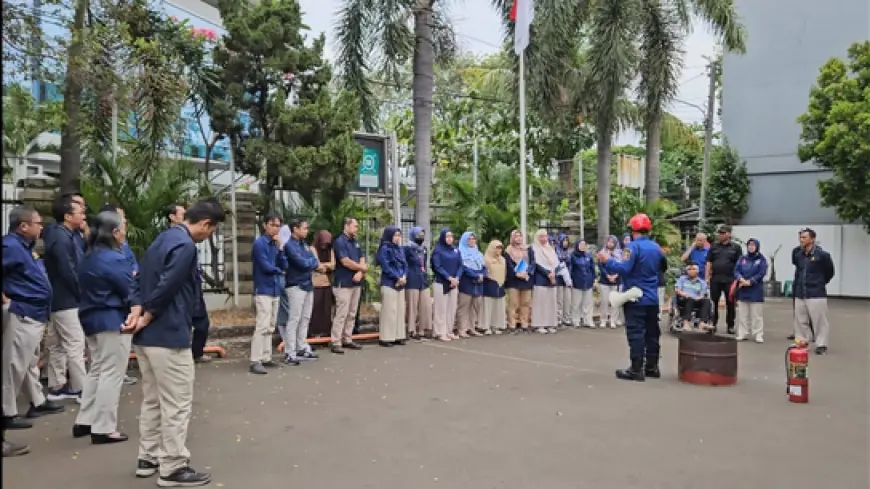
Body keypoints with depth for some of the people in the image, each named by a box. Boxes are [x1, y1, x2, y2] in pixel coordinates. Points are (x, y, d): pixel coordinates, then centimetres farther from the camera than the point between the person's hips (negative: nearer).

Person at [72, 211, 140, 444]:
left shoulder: (89, 258, 12)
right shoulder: (114, 259, -17)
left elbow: (91, 289, 14)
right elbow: (130, 290, -16)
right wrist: (136, 311, -9)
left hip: (92, 319, 10)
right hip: (113, 321, -10)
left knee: (97, 371, 19)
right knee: (111, 374, -3)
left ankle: (84, 421, 25)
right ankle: (103, 429, 0)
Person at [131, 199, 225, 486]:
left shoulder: (164, 238, 15)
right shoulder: (185, 245, -17)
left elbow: (141, 278, 18)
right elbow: (166, 287, -24)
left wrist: (138, 311, 8)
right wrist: (146, 318, -12)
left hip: (146, 336, 10)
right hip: (168, 336, -10)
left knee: (153, 401, 18)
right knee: (177, 405, -1)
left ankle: (148, 459, 28)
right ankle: (173, 468, 7)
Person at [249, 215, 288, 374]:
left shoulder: (276, 244, 13)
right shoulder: (259, 243, -9)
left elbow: (284, 266, 6)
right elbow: (265, 266, -15)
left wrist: (280, 249, -6)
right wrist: (278, 270, 3)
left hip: (275, 289, 8)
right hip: (263, 290, -8)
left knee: (270, 327, 11)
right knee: (262, 326, -12)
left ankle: (266, 358, 17)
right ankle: (255, 362, -10)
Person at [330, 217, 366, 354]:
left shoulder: (355, 242, 15)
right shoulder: (340, 242, -10)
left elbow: (362, 259, 8)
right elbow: (346, 262, -19)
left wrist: (360, 273, -11)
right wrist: (362, 267, -5)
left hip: (355, 282, 8)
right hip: (343, 283, -8)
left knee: (352, 314, 11)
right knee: (341, 314, -8)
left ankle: (347, 339, 20)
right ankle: (336, 343, -4)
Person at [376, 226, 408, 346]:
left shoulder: (400, 249, 15)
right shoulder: (384, 249, -6)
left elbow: (405, 264, 13)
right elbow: (386, 267, -13)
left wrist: (404, 276, -5)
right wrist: (397, 278, -13)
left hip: (400, 284, 7)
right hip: (389, 284, -7)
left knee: (400, 310, 8)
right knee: (389, 311, -6)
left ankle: (398, 336, 15)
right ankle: (386, 338, -1)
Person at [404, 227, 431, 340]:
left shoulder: (424, 249, 15)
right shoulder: (407, 248, -7)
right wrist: (406, 276, -3)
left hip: (424, 281, 7)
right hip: (412, 282, -7)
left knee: (426, 306, 5)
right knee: (413, 307, -1)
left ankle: (423, 329, 15)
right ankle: (412, 331, 7)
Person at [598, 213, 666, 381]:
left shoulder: (633, 246, -16)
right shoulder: (656, 247, 10)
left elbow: (624, 269, -25)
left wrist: (607, 260, -13)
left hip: (636, 298, -8)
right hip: (652, 298, 8)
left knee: (636, 334, -6)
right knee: (652, 332, 12)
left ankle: (637, 369, -5)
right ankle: (652, 367, 19)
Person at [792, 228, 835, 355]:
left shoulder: (822, 254, -12)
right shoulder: (797, 254, 3)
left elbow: (829, 271, 3)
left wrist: (821, 282, 13)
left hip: (816, 294, -5)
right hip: (800, 294, 5)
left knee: (819, 320, 0)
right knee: (800, 320, 11)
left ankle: (821, 345, 10)